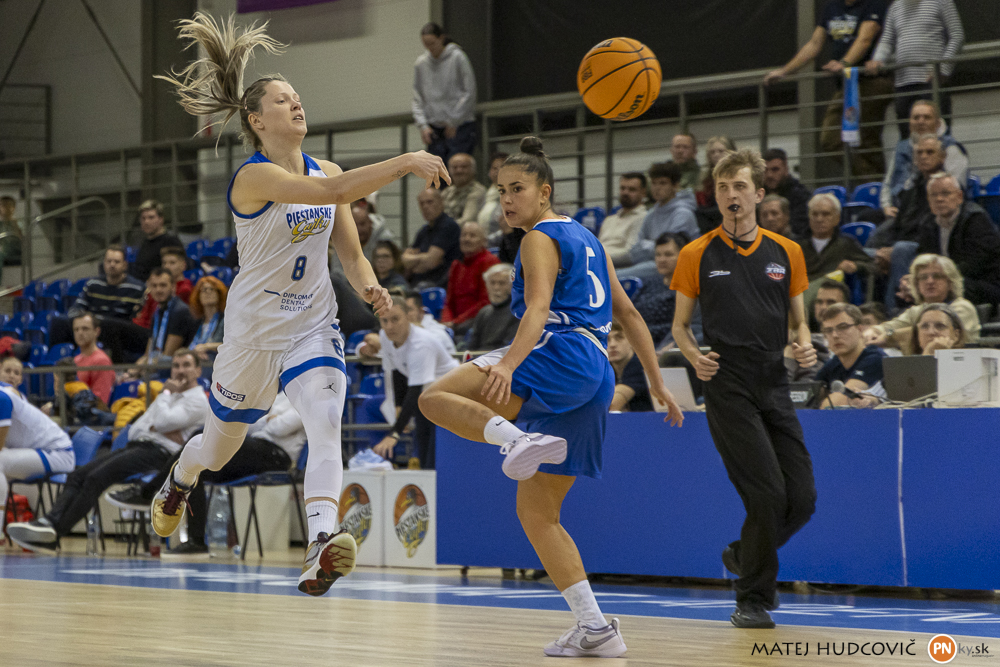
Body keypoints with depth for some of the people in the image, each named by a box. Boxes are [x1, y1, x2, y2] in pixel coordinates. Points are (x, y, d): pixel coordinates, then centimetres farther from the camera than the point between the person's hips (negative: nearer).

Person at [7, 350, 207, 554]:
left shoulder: (198, 400, 2)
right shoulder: (169, 396, 29)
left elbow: (162, 422, -14)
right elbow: (133, 431, 22)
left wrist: (166, 393, 2)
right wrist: (155, 428, 1)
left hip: (159, 452, -9)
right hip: (135, 445, 9)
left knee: (96, 477, -26)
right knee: (77, 475, -11)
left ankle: (54, 533, -32)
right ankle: (50, 520, -29)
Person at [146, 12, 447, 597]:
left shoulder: (326, 170, 4)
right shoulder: (254, 176, -18)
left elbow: (350, 251, 10)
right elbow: (330, 193, -35)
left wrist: (370, 286, -13)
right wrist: (405, 163, -38)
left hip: (314, 325, 4)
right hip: (255, 327, -4)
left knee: (326, 423, -24)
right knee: (222, 444, 16)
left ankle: (322, 546, -39)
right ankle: (179, 480, 53)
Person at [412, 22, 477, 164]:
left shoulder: (457, 58, -2)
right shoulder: (420, 64, 9)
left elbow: (469, 93, -4)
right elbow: (417, 99, 12)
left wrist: (453, 121, -7)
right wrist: (423, 125, -2)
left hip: (460, 126, -4)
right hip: (434, 129, 4)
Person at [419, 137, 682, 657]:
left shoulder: (541, 239, 0)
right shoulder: (583, 238, 26)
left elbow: (538, 310, -18)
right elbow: (627, 312, 28)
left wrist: (508, 364, -34)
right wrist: (657, 383, 30)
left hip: (565, 356, -9)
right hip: (596, 381, 9)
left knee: (436, 397, -18)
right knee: (535, 510, 11)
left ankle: (522, 441, -38)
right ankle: (596, 629, 4)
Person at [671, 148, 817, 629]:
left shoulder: (786, 252, 10)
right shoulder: (697, 255, 2)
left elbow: (797, 320, 17)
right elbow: (680, 325, 9)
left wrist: (804, 346, -5)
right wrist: (695, 356, -10)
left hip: (775, 385, 4)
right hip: (727, 386, -4)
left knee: (802, 499, 0)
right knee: (768, 493, -13)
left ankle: (743, 555, 29)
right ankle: (752, 601, 4)